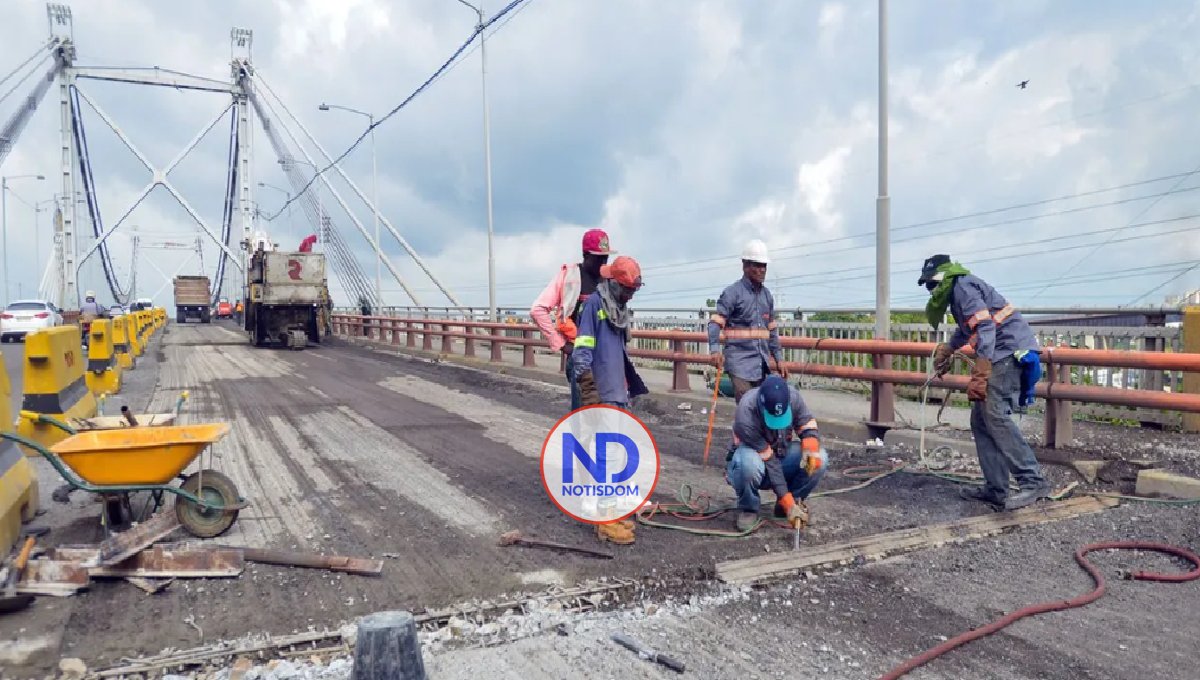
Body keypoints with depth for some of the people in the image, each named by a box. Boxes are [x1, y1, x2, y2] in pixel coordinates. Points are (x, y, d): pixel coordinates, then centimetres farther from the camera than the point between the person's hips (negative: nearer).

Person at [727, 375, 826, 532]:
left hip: (782, 454, 4)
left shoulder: (792, 396, -23)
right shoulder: (745, 417, -35)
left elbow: (808, 426, -10)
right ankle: (748, 509, -9)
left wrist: (810, 448, -33)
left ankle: (795, 500, 2)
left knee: (819, 459, -24)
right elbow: (769, 462, -31)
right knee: (749, 463, -40)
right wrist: (789, 504, -30)